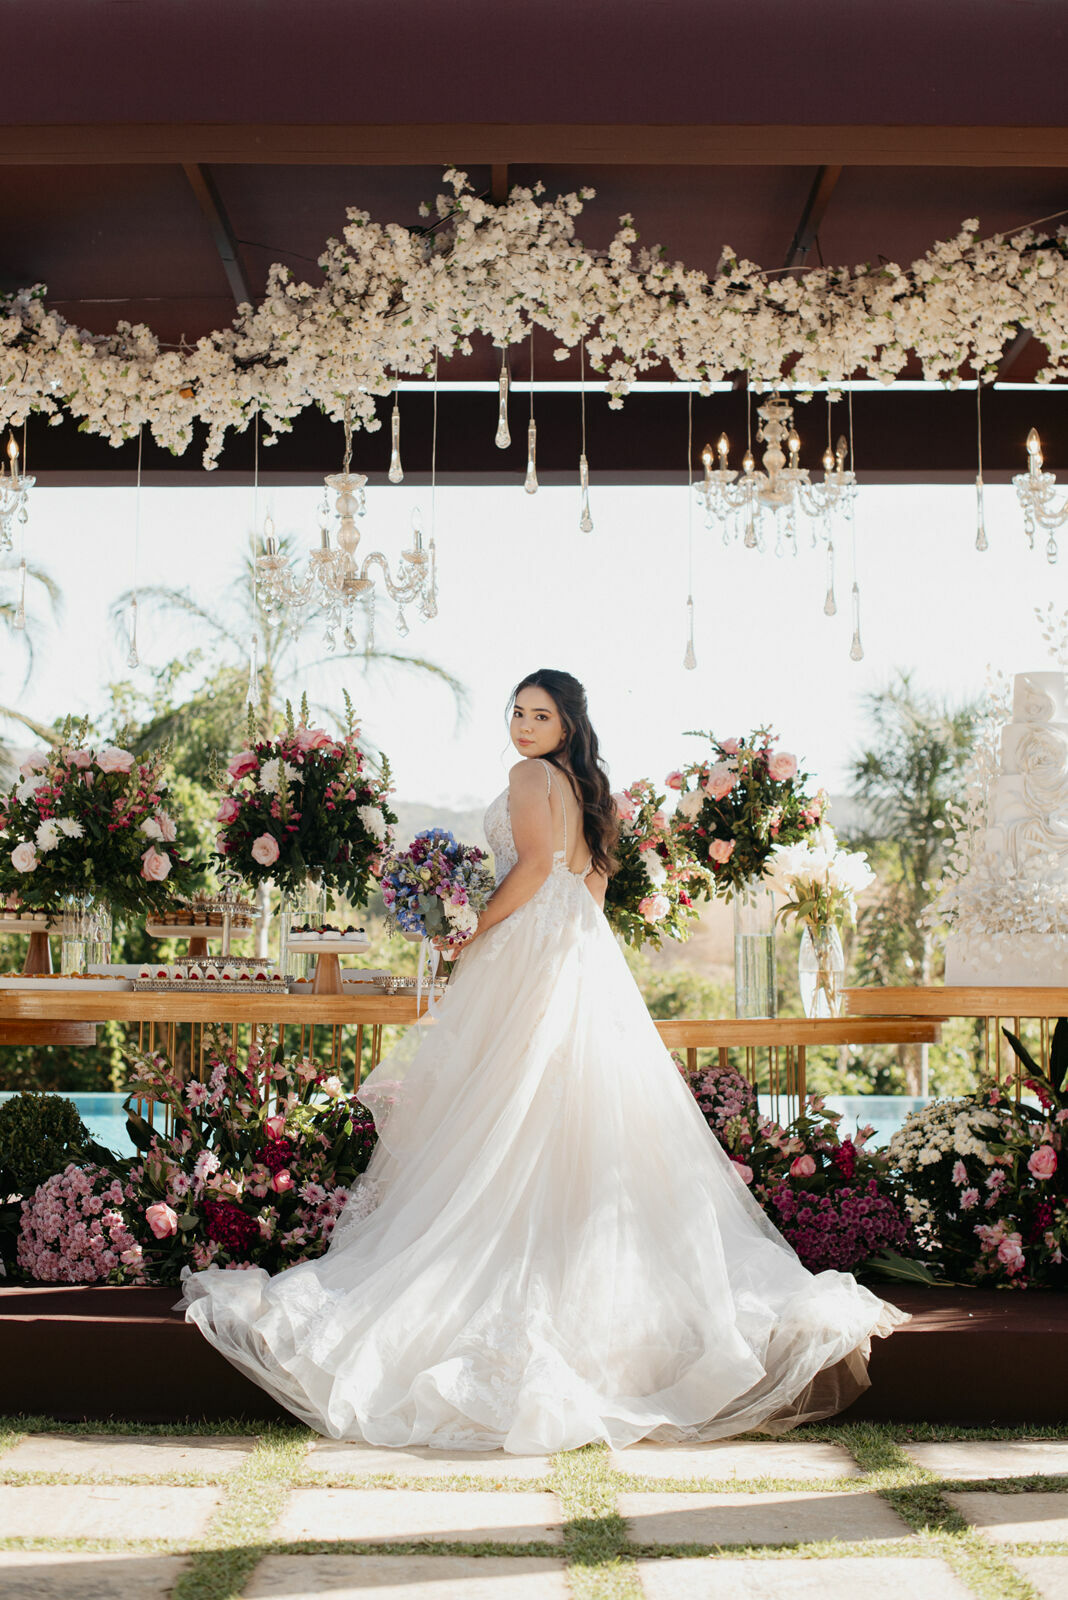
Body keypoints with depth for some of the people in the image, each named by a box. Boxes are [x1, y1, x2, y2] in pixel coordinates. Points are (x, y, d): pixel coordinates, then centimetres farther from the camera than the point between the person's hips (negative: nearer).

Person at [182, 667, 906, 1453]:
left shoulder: (532, 776, -7)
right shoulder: (589, 788, 18)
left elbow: (535, 863, -16)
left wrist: (477, 937, -7)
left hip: (534, 951, -8)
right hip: (590, 958, 8)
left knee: (516, 1122, -6)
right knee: (591, 1124, 6)